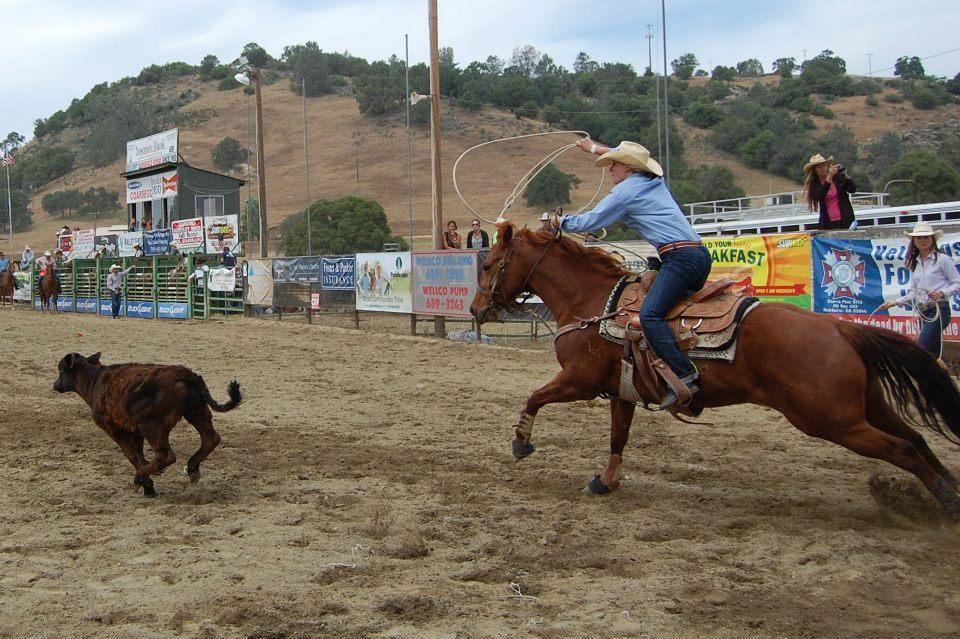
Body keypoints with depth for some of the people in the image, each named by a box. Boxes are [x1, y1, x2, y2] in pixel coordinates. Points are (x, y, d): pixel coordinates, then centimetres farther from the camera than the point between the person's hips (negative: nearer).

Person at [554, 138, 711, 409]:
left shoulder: (625, 191, -1)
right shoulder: (655, 180, 23)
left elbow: (588, 222, 5)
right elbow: (628, 156, 45)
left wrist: (559, 221, 24)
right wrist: (595, 148, 56)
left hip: (680, 257, -10)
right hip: (701, 256, 10)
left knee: (649, 315, -22)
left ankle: (685, 376, -35)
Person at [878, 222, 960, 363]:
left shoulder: (943, 259, -5)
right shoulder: (915, 263, 14)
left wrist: (942, 293, -22)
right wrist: (893, 303, 6)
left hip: (939, 310, -7)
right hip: (923, 313, 7)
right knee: (933, 354, 10)